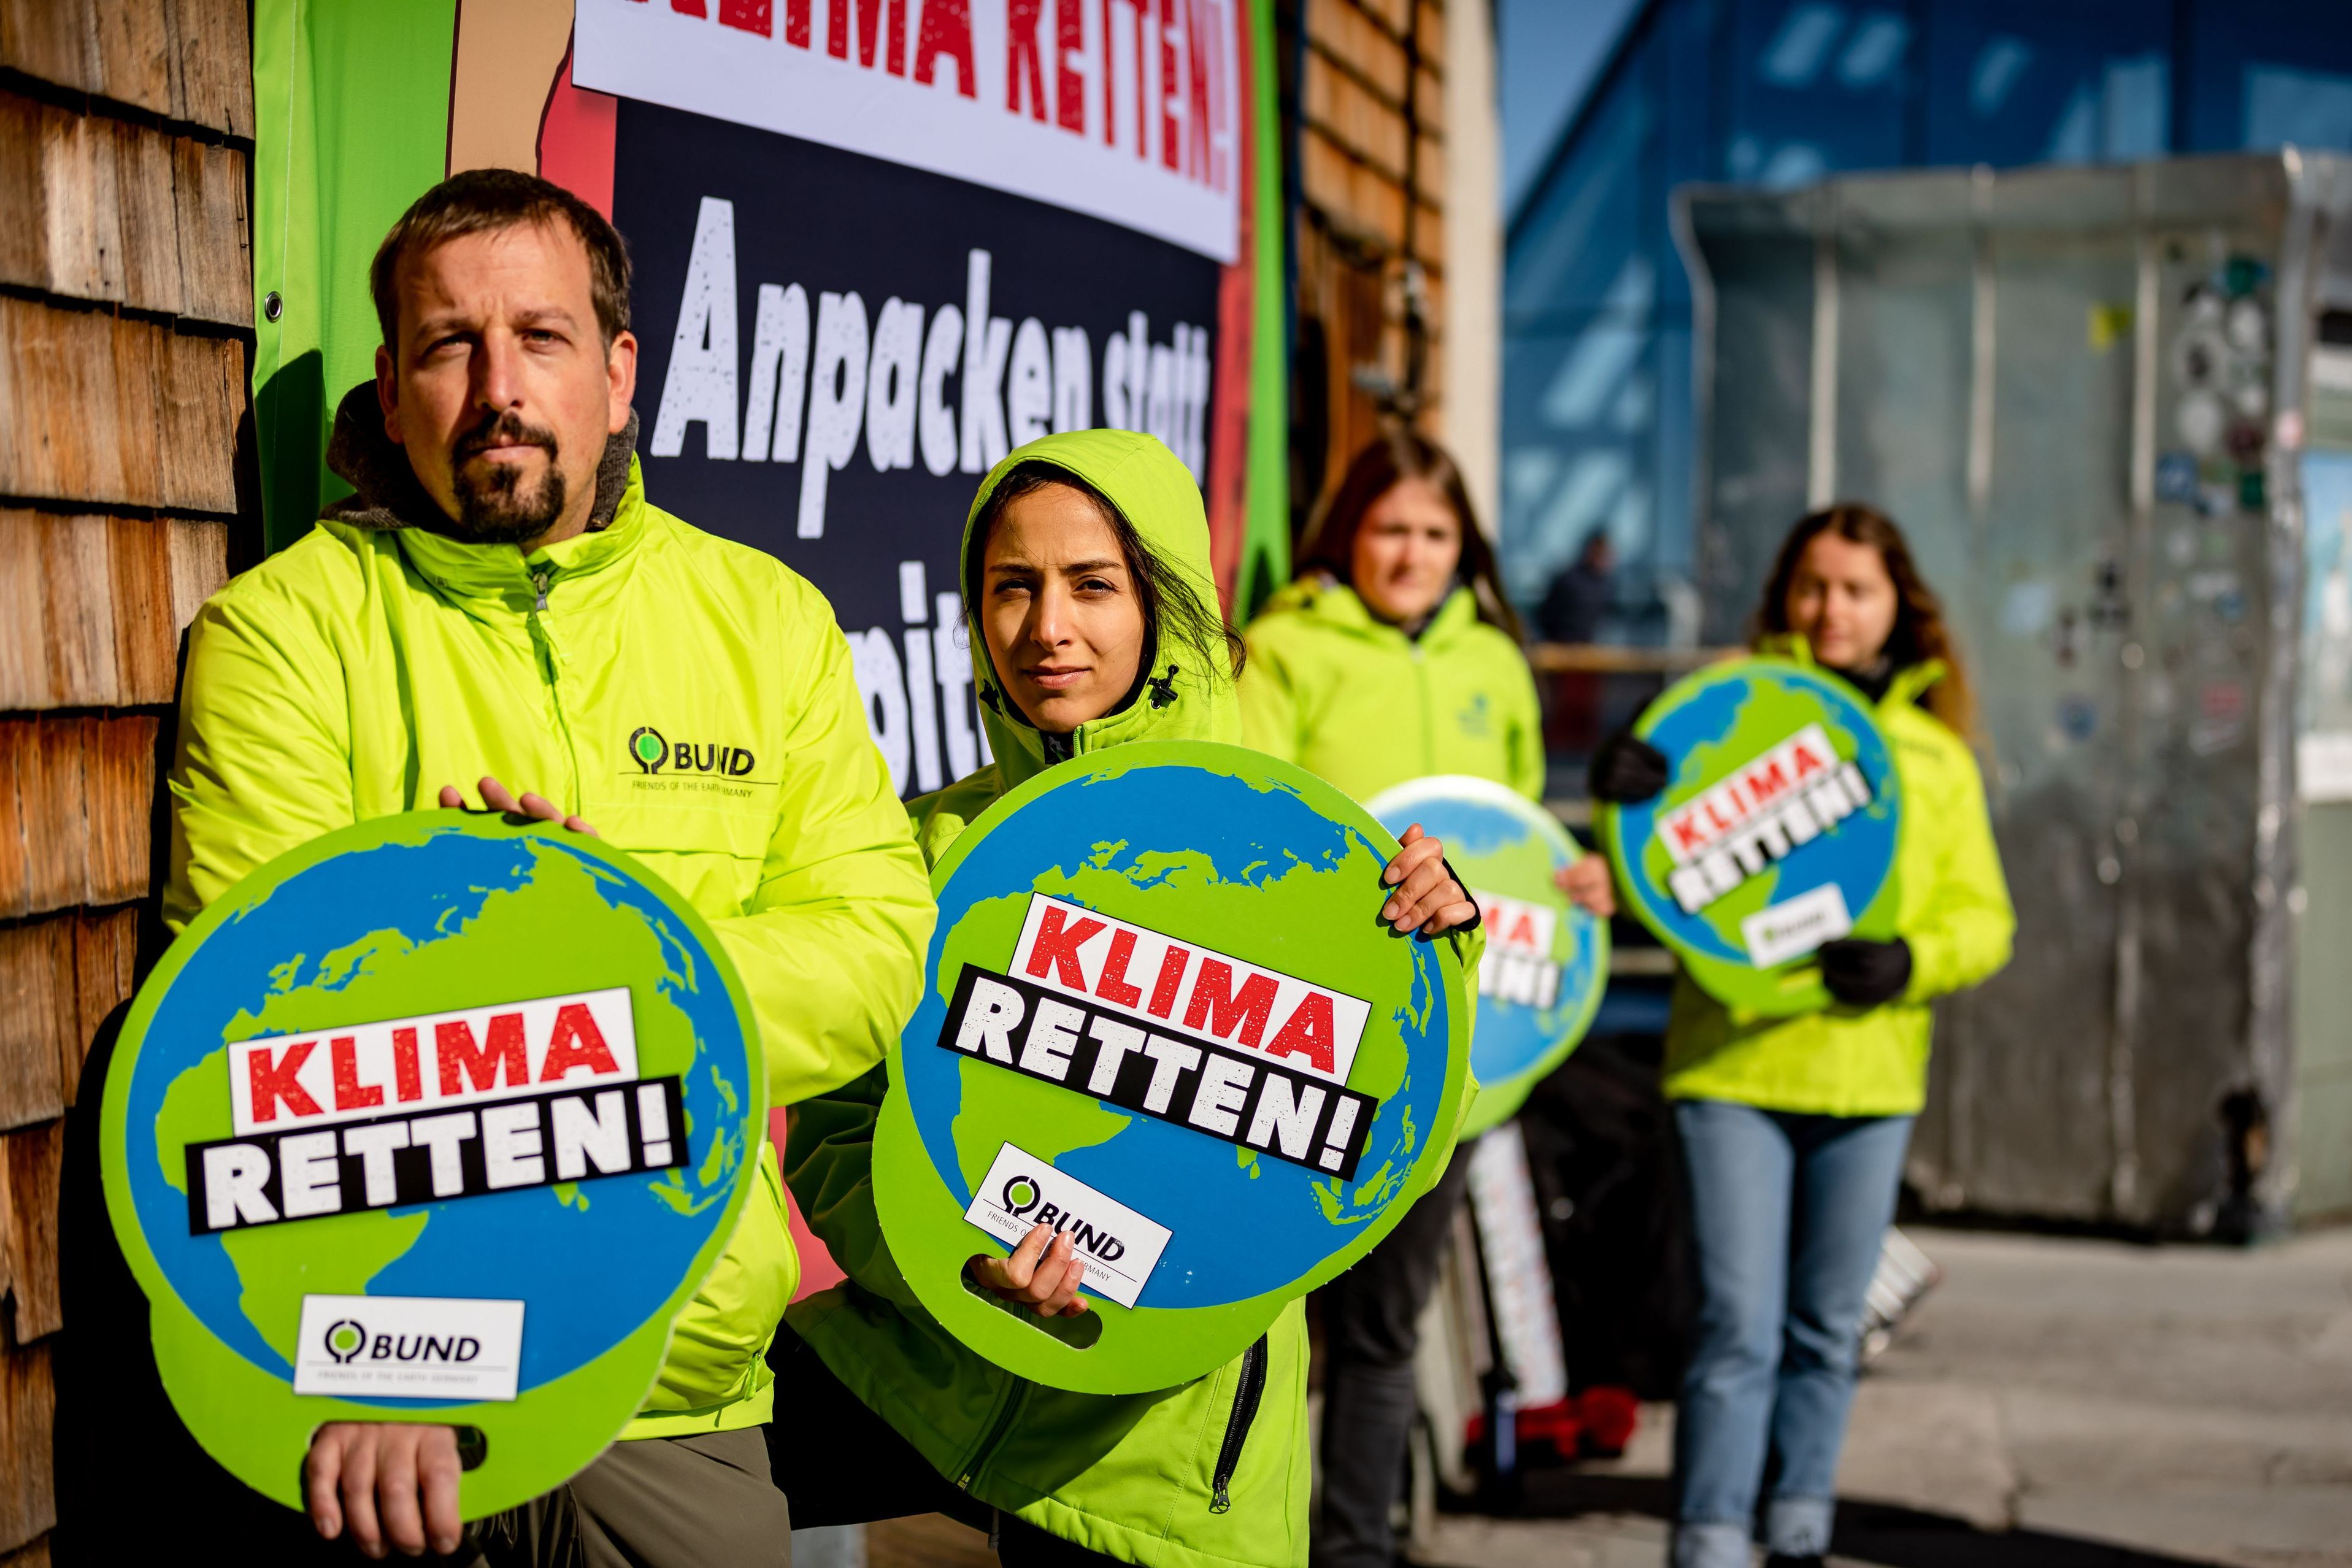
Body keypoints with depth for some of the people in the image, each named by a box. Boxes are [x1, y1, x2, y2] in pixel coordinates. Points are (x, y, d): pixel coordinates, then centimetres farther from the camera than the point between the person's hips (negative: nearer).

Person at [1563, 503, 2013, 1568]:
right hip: (1733, 1060, -3)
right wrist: (1625, 787, -24)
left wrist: (1911, 961, -12)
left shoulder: (1937, 754, 13)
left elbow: (1983, 916, 10)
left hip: (1869, 1070, 3)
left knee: (1828, 1328, 12)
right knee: (1739, 1328, -9)